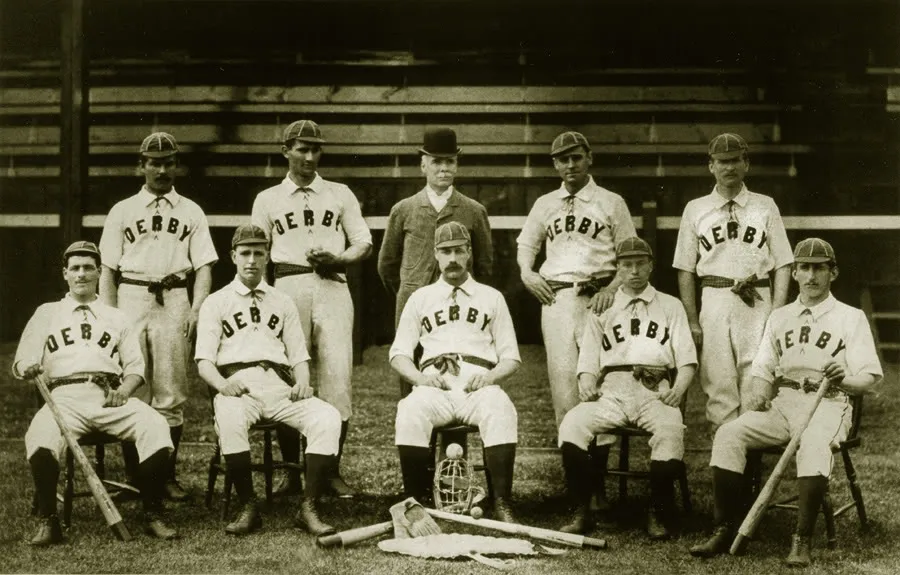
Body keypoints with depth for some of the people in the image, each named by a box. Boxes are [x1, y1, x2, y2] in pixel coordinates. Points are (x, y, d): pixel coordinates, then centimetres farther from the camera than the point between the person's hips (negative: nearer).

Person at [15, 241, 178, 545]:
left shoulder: (116, 318, 27)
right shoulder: (46, 314, 25)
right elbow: (21, 363, 16)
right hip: (64, 396, -1)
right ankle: (48, 522, -25)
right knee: (40, 437, -36)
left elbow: (136, 367, 18)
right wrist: (29, 368, -10)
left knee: (155, 426, -28)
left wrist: (124, 390, -4)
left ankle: (153, 516, -19)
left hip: (110, 397, 1)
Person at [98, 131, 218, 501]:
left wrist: (197, 309, -7)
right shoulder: (122, 211, 13)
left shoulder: (191, 212, 14)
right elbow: (108, 269, 10)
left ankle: (167, 476, 2)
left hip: (174, 300, 0)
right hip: (132, 297, 0)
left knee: (171, 393, -2)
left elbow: (204, 266, 8)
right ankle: (133, 476, 2)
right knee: (131, 390, -3)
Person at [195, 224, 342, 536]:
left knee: (328, 417, -27)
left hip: (279, 386, 2)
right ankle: (248, 508, -25)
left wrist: (303, 382, -4)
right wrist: (222, 384, -15)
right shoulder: (216, 303, 18)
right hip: (238, 385, -2)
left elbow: (299, 355, 20)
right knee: (229, 420, -39)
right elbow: (204, 360, 7)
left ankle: (308, 508, -24)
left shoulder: (283, 303, 27)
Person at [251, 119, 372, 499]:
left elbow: (364, 243, 13)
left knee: (337, 377, -8)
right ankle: (292, 472, 5)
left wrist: (336, 259, -7)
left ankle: (332, 471, 0)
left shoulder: (340, 195, 16)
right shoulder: (267, 200, 14)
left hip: (333, 286, 0)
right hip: (288, 287, 0)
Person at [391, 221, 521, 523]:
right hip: (434, 387, 0)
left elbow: (511, 357, 17)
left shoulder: (492, 297, 21)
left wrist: (490, 376, -6)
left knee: (501, 412, -36)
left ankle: (502, 504, -35)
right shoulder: (420, 298, 22)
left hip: (480, 387, 0)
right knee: (410, 413, -34)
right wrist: (420, 377, -5)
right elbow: (398, 353, 17)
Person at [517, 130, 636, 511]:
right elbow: (526, 245, 26)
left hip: (596, 298, -3)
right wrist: (527, 274, 6)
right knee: (563, 383, -2)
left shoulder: (611, 203, 8)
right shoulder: (545, 205, 17)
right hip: (555, 298, 3)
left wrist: (612, 288, -9)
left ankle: (597, 482, -7)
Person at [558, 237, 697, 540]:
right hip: (611, 390, 2)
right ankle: (581, 512, -19)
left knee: (670, 430, -34)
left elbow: (687, 359, 11)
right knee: (572, 424, -27)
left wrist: (678, 388, -9)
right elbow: (588, 360, 18)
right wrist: (586, 384, -5)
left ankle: (658, 514, -20)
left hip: (655, 392, -1)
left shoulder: (670, 306, 22)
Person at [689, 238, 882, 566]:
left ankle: (802, 541, -37)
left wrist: (844, 380, -21)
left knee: (815, 445, -39)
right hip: (781, 403, 4)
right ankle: (725, 530, -21)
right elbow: (763, 369, 19)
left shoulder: (851, 318, 10)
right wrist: (759, 395, -4)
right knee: (729, 434, -23)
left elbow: (869, 378, 2)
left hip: (827, 404, -4)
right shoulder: (779, 317, 23)